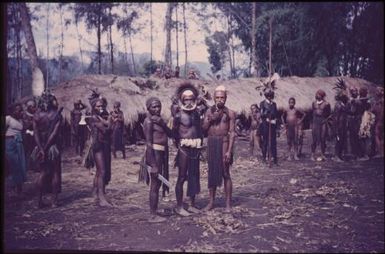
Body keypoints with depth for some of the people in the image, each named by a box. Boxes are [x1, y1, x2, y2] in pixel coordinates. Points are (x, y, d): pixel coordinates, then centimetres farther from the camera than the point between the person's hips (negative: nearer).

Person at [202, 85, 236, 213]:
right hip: (211, 142, 4)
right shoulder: (209, 111, 9)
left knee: (225, 173, -2)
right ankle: (211, 201, 20)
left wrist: (229, 151, -12)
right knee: (212, 172, 10)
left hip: (223, 142, -3)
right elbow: (203, 128, 5)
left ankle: (228, 203, 6)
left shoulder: (229, 113, -1)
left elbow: (232, 133, -5)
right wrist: (211, 119, -11)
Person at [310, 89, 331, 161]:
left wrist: (326, 119, -8)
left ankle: (322, 155, 7)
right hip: (315, 122, 3)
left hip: (323, 122, -3)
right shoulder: (314, 103, 9)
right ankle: (313, 154, 6)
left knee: (323, 138, -1)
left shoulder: (326, 104, -3)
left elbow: (329, 113, 2)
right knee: (314, 138, 2)